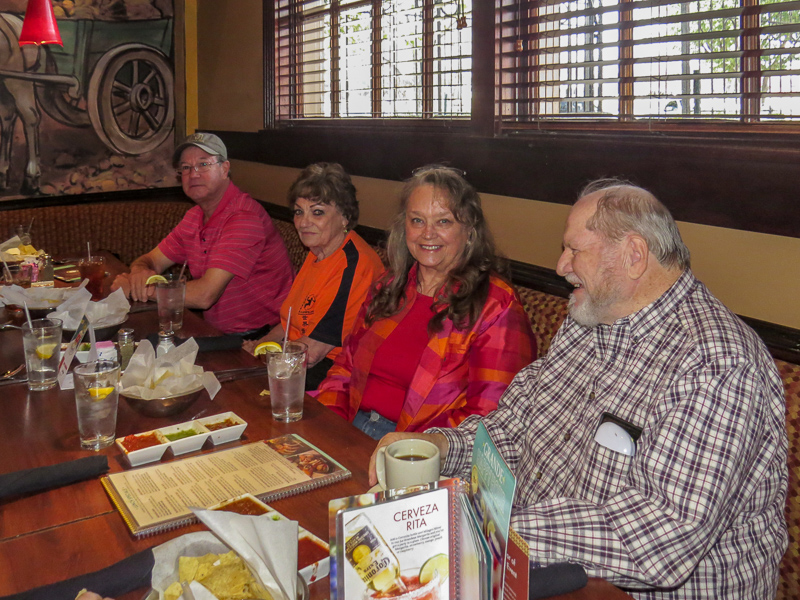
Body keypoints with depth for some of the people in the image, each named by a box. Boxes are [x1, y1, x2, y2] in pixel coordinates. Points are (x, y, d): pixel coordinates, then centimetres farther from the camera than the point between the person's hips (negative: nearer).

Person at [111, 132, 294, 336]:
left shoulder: (244, 218, -20)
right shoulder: (194, 217, 10)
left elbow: (205, 295, -25)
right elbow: (151, 260, 15)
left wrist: (136, 288, -13)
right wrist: (140, 273, -12)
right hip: (218, 333, 8)